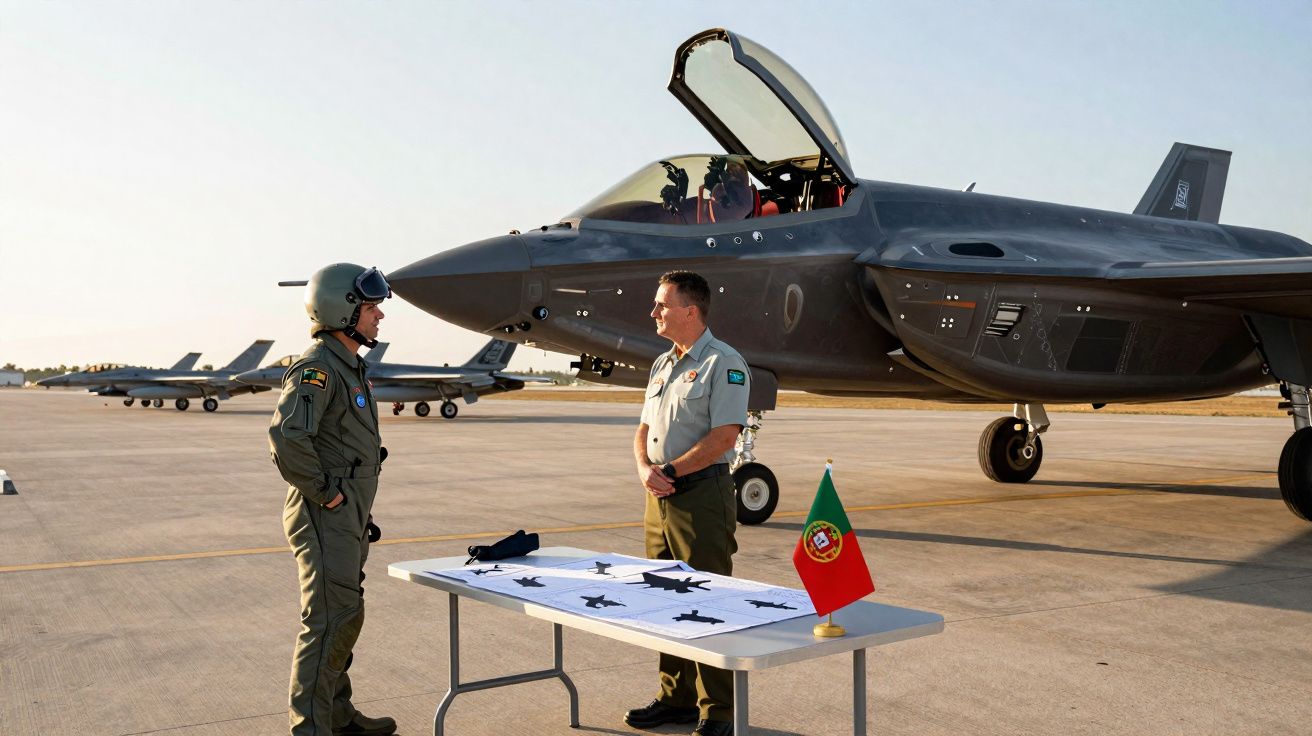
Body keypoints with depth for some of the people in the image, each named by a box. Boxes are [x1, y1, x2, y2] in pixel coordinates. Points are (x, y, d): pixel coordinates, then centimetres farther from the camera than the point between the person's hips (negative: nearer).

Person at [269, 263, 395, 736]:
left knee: (345, 617, 17)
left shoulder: (350, 368, 15)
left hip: (349, 517, 10)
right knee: (329, 622, -8)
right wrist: (324, 492, -21)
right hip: (325, 518, -10)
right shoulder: (317, 369, -17)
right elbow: (287, 438, -31)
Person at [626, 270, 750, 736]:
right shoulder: (662, 364, 17)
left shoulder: (724, 364, -9)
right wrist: (645, 468, -3)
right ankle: (676, 698, 26)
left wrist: (670, 471, -15)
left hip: (702, 494, -8)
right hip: (660, 499, 8)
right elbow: (645, 429, 17)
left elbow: (723, 438, -17)